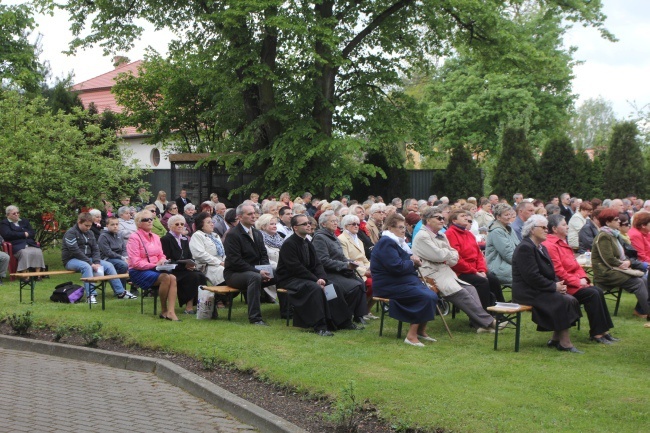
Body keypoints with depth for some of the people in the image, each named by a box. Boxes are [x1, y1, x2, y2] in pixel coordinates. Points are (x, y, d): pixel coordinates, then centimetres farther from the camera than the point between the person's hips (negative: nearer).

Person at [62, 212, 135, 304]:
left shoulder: (90, 233, 13)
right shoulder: (71, 233, -11)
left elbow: (95, 249, 9)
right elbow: (75, 251, -21)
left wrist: (96, 262, -12)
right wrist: (91, 263, -24)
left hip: (87, 259, 7)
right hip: (71, 260, -7)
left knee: (108, 265, -6)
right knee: (86, 266, -38)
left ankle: (120, 292, -3)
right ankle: (90, 295, -43)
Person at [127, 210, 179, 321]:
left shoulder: (156, 237, 16)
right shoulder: (134, 238, -7)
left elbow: (161, 256, 18)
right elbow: (135, 263, -13)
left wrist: (163, 261, -7)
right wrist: (155, 265, -18)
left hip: (155, 269, 6)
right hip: (139, 272, -6)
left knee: (173, 278, -26)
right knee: (165, 277, -31)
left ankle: (171, 312, -32)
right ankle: (163, 310, -16)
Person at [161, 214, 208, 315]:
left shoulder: (184, 239, 20)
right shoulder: (165, 239, -3)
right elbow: (167, 260, -11)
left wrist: (192, 263, -6)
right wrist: (184, 264, -20)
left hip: (186, 268, 7)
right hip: (173, 271, -6)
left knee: (201, 276, -24)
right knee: (193, 276, -30)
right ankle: (189, 307, -27)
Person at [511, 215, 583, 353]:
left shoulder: (541, 248, 18)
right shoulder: (525, 248, -14)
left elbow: (550, 272, 20)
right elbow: (532, 276, -21)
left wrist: (558, 284, -1)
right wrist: (554, 286, -16)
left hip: (542, 289, 10)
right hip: (527, 293, -10)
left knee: (571, 300, -10)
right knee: (563, 302, -23)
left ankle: (556, 339, -3)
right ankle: (564, 343, -15)